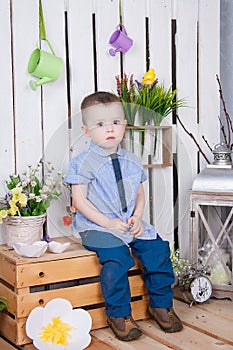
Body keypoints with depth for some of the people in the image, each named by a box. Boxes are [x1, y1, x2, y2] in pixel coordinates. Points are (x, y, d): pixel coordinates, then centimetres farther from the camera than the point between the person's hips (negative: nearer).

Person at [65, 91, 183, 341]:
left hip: (131, 224, 5)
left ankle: (160, 304, 9)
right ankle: (118, 314, -9)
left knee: (158, 248, -11)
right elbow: (79, 200, -9)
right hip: (97, 227, -5)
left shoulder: (132, 161, 10)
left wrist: (137, 218, -5)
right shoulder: (83, 163, -6)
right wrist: (107, 222, -17)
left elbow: (140, 194, 15)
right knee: (116, 257, -28)